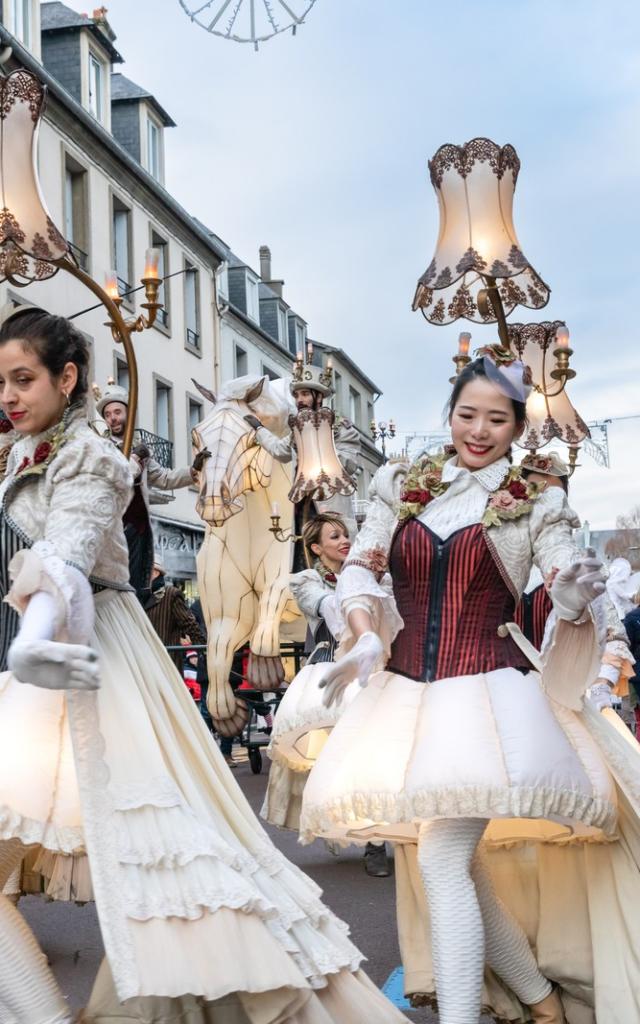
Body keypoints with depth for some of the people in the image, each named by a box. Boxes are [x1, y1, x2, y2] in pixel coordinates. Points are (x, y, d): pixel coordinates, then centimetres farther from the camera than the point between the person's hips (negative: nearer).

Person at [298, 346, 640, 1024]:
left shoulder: (536, 503, 4)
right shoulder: (402, 485, 9)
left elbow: (568, 591, -3)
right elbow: (359, 567, 10)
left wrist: (579, 592, -26)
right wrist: (366, 637, -8)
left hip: (486, 691, -4)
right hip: (406, 689, 4)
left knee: (442, 860, -17)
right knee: (453, 861, 7)